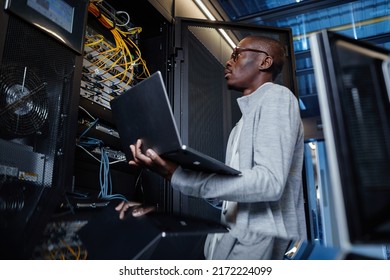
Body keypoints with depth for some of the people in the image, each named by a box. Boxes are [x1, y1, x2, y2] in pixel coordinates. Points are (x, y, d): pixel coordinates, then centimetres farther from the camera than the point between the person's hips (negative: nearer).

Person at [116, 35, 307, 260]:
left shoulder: (276, 96, -8)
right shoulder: (248, 114, 20)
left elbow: (270, 182, -22)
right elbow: (231, 180, 13)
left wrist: (179, 176, -26)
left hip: (264, 241, -8)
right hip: (236, 236, 8)